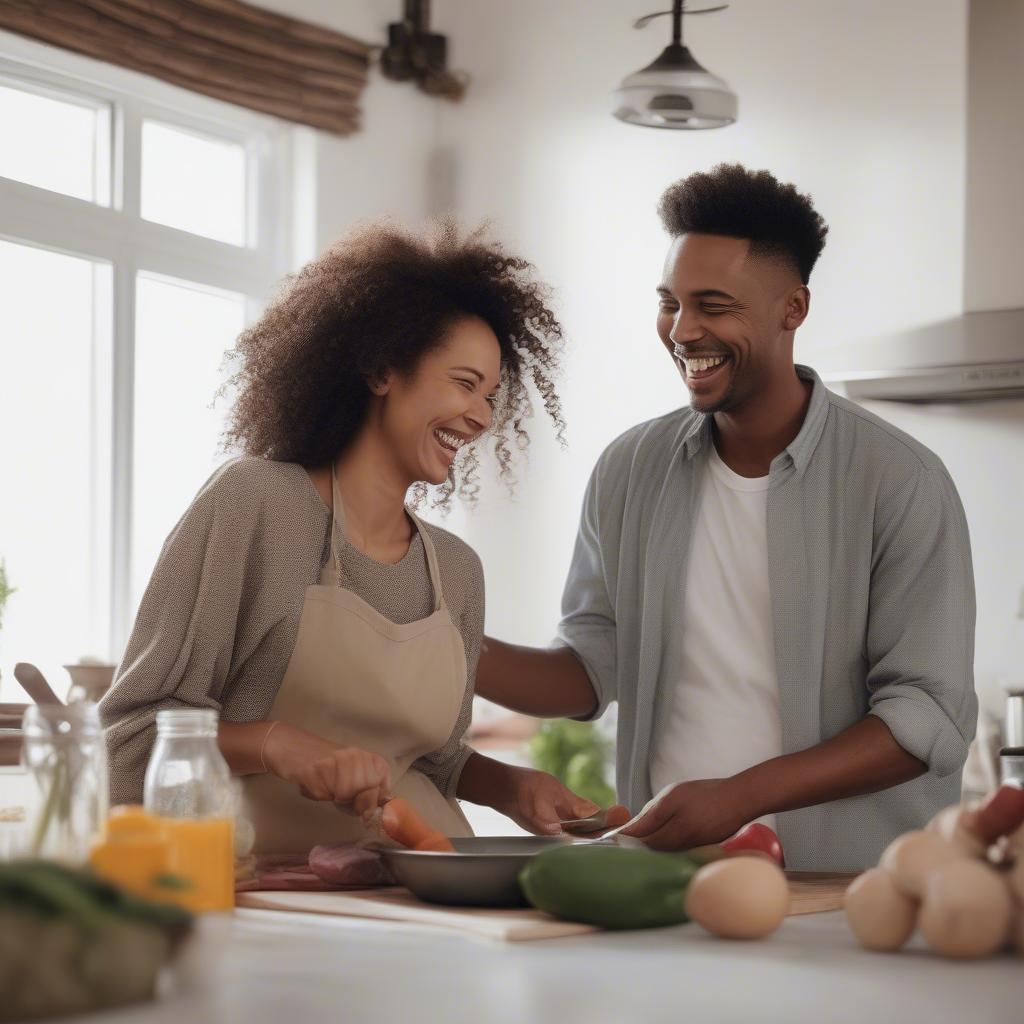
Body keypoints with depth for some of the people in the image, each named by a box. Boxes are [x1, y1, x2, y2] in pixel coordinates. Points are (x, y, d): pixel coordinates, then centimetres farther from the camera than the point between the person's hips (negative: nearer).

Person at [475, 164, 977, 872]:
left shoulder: (899, 482, -4)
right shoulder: (629, 473, 11)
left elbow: (928, 716, -7)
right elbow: (591, 671, 14)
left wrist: (739, 796, -15)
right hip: (668, 876, 4)